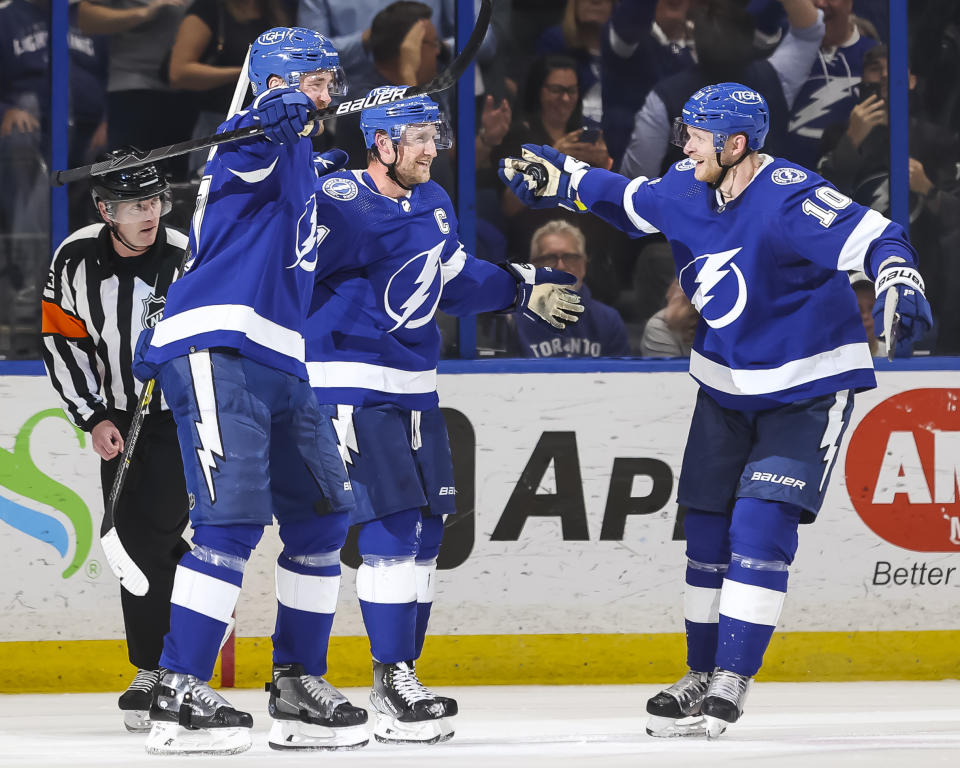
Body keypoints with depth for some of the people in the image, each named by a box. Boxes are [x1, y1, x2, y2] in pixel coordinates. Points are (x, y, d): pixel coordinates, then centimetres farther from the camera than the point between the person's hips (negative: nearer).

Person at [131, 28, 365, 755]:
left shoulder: (302, 161, 23)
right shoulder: (259, 142, -8)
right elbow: (247, 158, -34)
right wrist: (279, 115, -52)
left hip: (277, 365, 10)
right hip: (217, 354, -10)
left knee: (323, 513, 11)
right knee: (233, 518, -17)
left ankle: (299, 686, 19)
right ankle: (179, 697, -16)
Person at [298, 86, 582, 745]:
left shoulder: (435, 205, 11)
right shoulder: (340, 204, -16)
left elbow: (455, 281, 27)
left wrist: (524, 291, 29)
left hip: (414, 389, 8)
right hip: (350, 386, -8)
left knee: (425, 533, 8)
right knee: (393, 527, -14)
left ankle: (403, 674, 18)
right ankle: (392, 685, -9)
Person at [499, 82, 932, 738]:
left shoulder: (788, 200, -27)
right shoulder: (686, 189, -4)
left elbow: (874, 237, -33)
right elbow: (630, 201, 18)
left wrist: (899, 280, -52)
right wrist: (561, 178, 20)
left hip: (807, 390, -7)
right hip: (726, 387, 7)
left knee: (761, 524, -16)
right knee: (708, 530, 8)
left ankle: (733, 680, -11)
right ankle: (702, 678, 19)